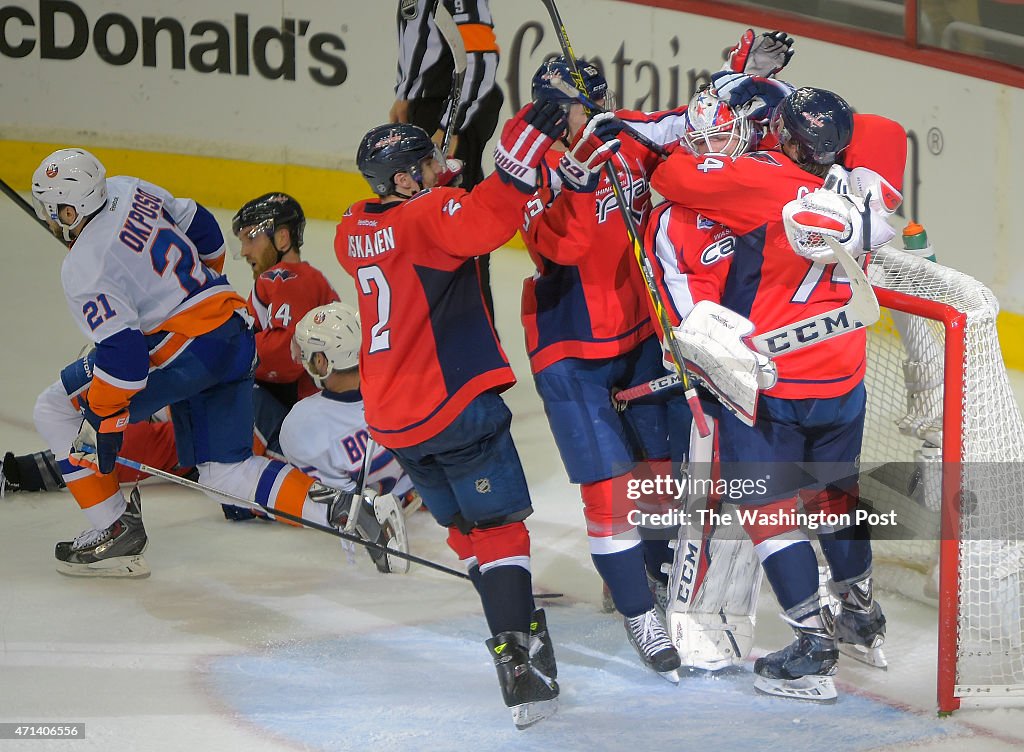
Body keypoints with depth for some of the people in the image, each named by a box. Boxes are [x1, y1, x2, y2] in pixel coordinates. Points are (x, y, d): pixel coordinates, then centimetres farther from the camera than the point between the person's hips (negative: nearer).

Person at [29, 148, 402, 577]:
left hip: (184, 349, -9)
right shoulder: (126, 191, 8)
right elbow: (199, 227, 22)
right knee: (224, 471, 14)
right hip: (235, 338, 9)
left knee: (57, 410, 3)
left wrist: (103, 423, -10)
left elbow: (122, 352, -20)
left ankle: (115, 530, 4)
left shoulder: (85, 271, -14)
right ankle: (337, 507, -4)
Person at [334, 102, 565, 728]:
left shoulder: (356, 230, 11)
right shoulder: (428, 215, -13)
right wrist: (522, 152, -34)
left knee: (464, 522, 20)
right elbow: (485, 221, -34)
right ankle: (517, 659, -17)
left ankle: (514, 614, 26)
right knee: (499, 524, -7)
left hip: (393, 416, 8)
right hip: (453, 402, -8)